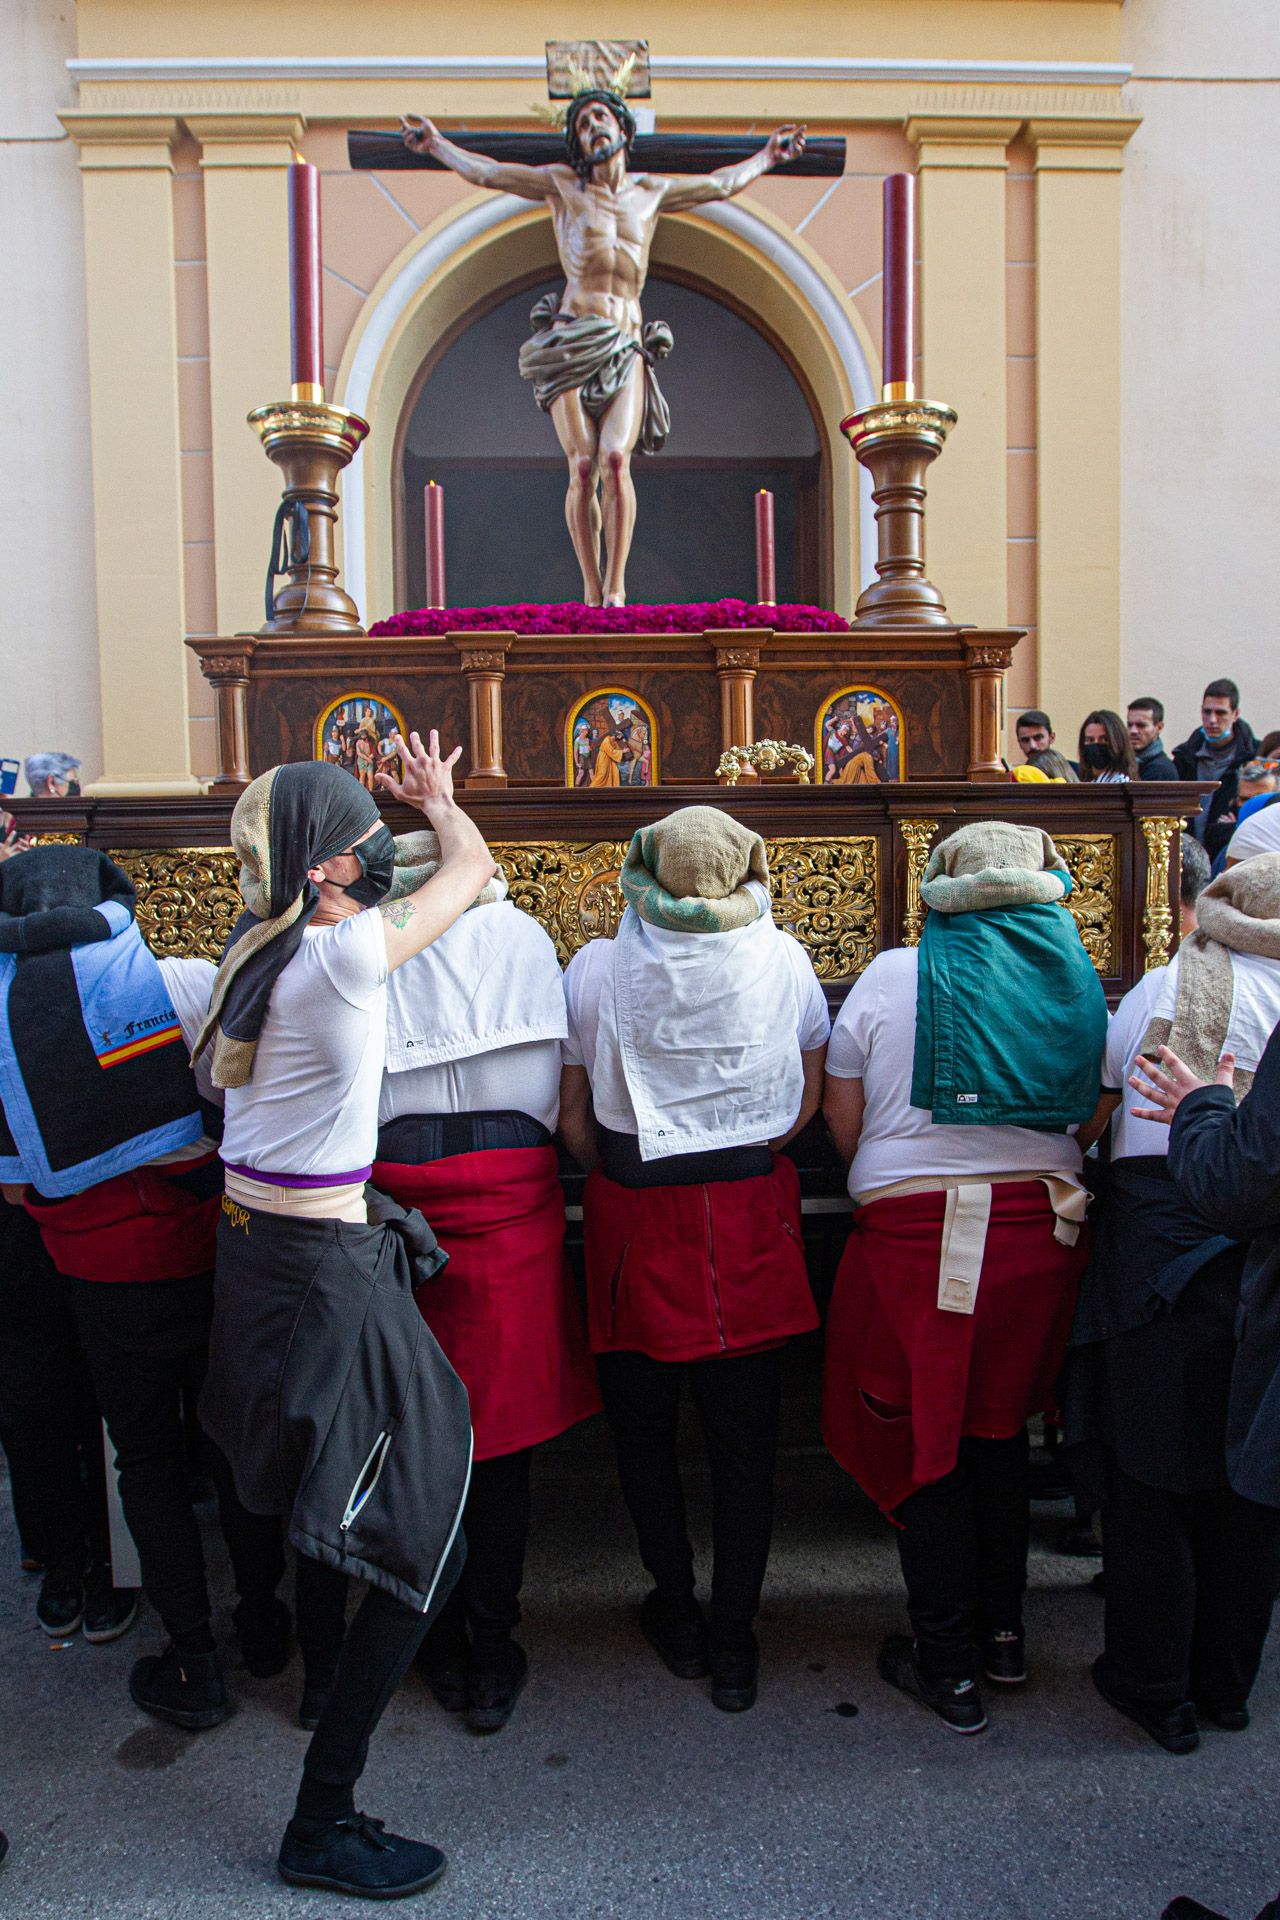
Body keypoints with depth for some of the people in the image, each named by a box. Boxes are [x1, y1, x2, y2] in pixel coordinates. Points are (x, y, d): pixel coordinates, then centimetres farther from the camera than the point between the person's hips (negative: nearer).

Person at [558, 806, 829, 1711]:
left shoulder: (598, 968, -10)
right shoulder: (783, 959, -5)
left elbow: (572, 1114, -3)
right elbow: (808, 1098, 5)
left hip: (636, 1221, -1)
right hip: (751, 1221, 1)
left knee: (643, 1427, 19)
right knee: (746, 1436, 13)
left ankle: (677, 1613, 34)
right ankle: (734, 1639, 24)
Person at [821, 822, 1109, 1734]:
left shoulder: (894, 975, -6)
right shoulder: (1079, 981, 2)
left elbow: (843, 1120, -2)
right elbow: (1093, 1120, 7)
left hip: (917, 1235, -3)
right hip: (1043, 1228, 4)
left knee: (922, 1442, 11)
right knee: (1000, 1427, 22)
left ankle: (948, 1663, 22)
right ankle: (1003, 1631, 35)